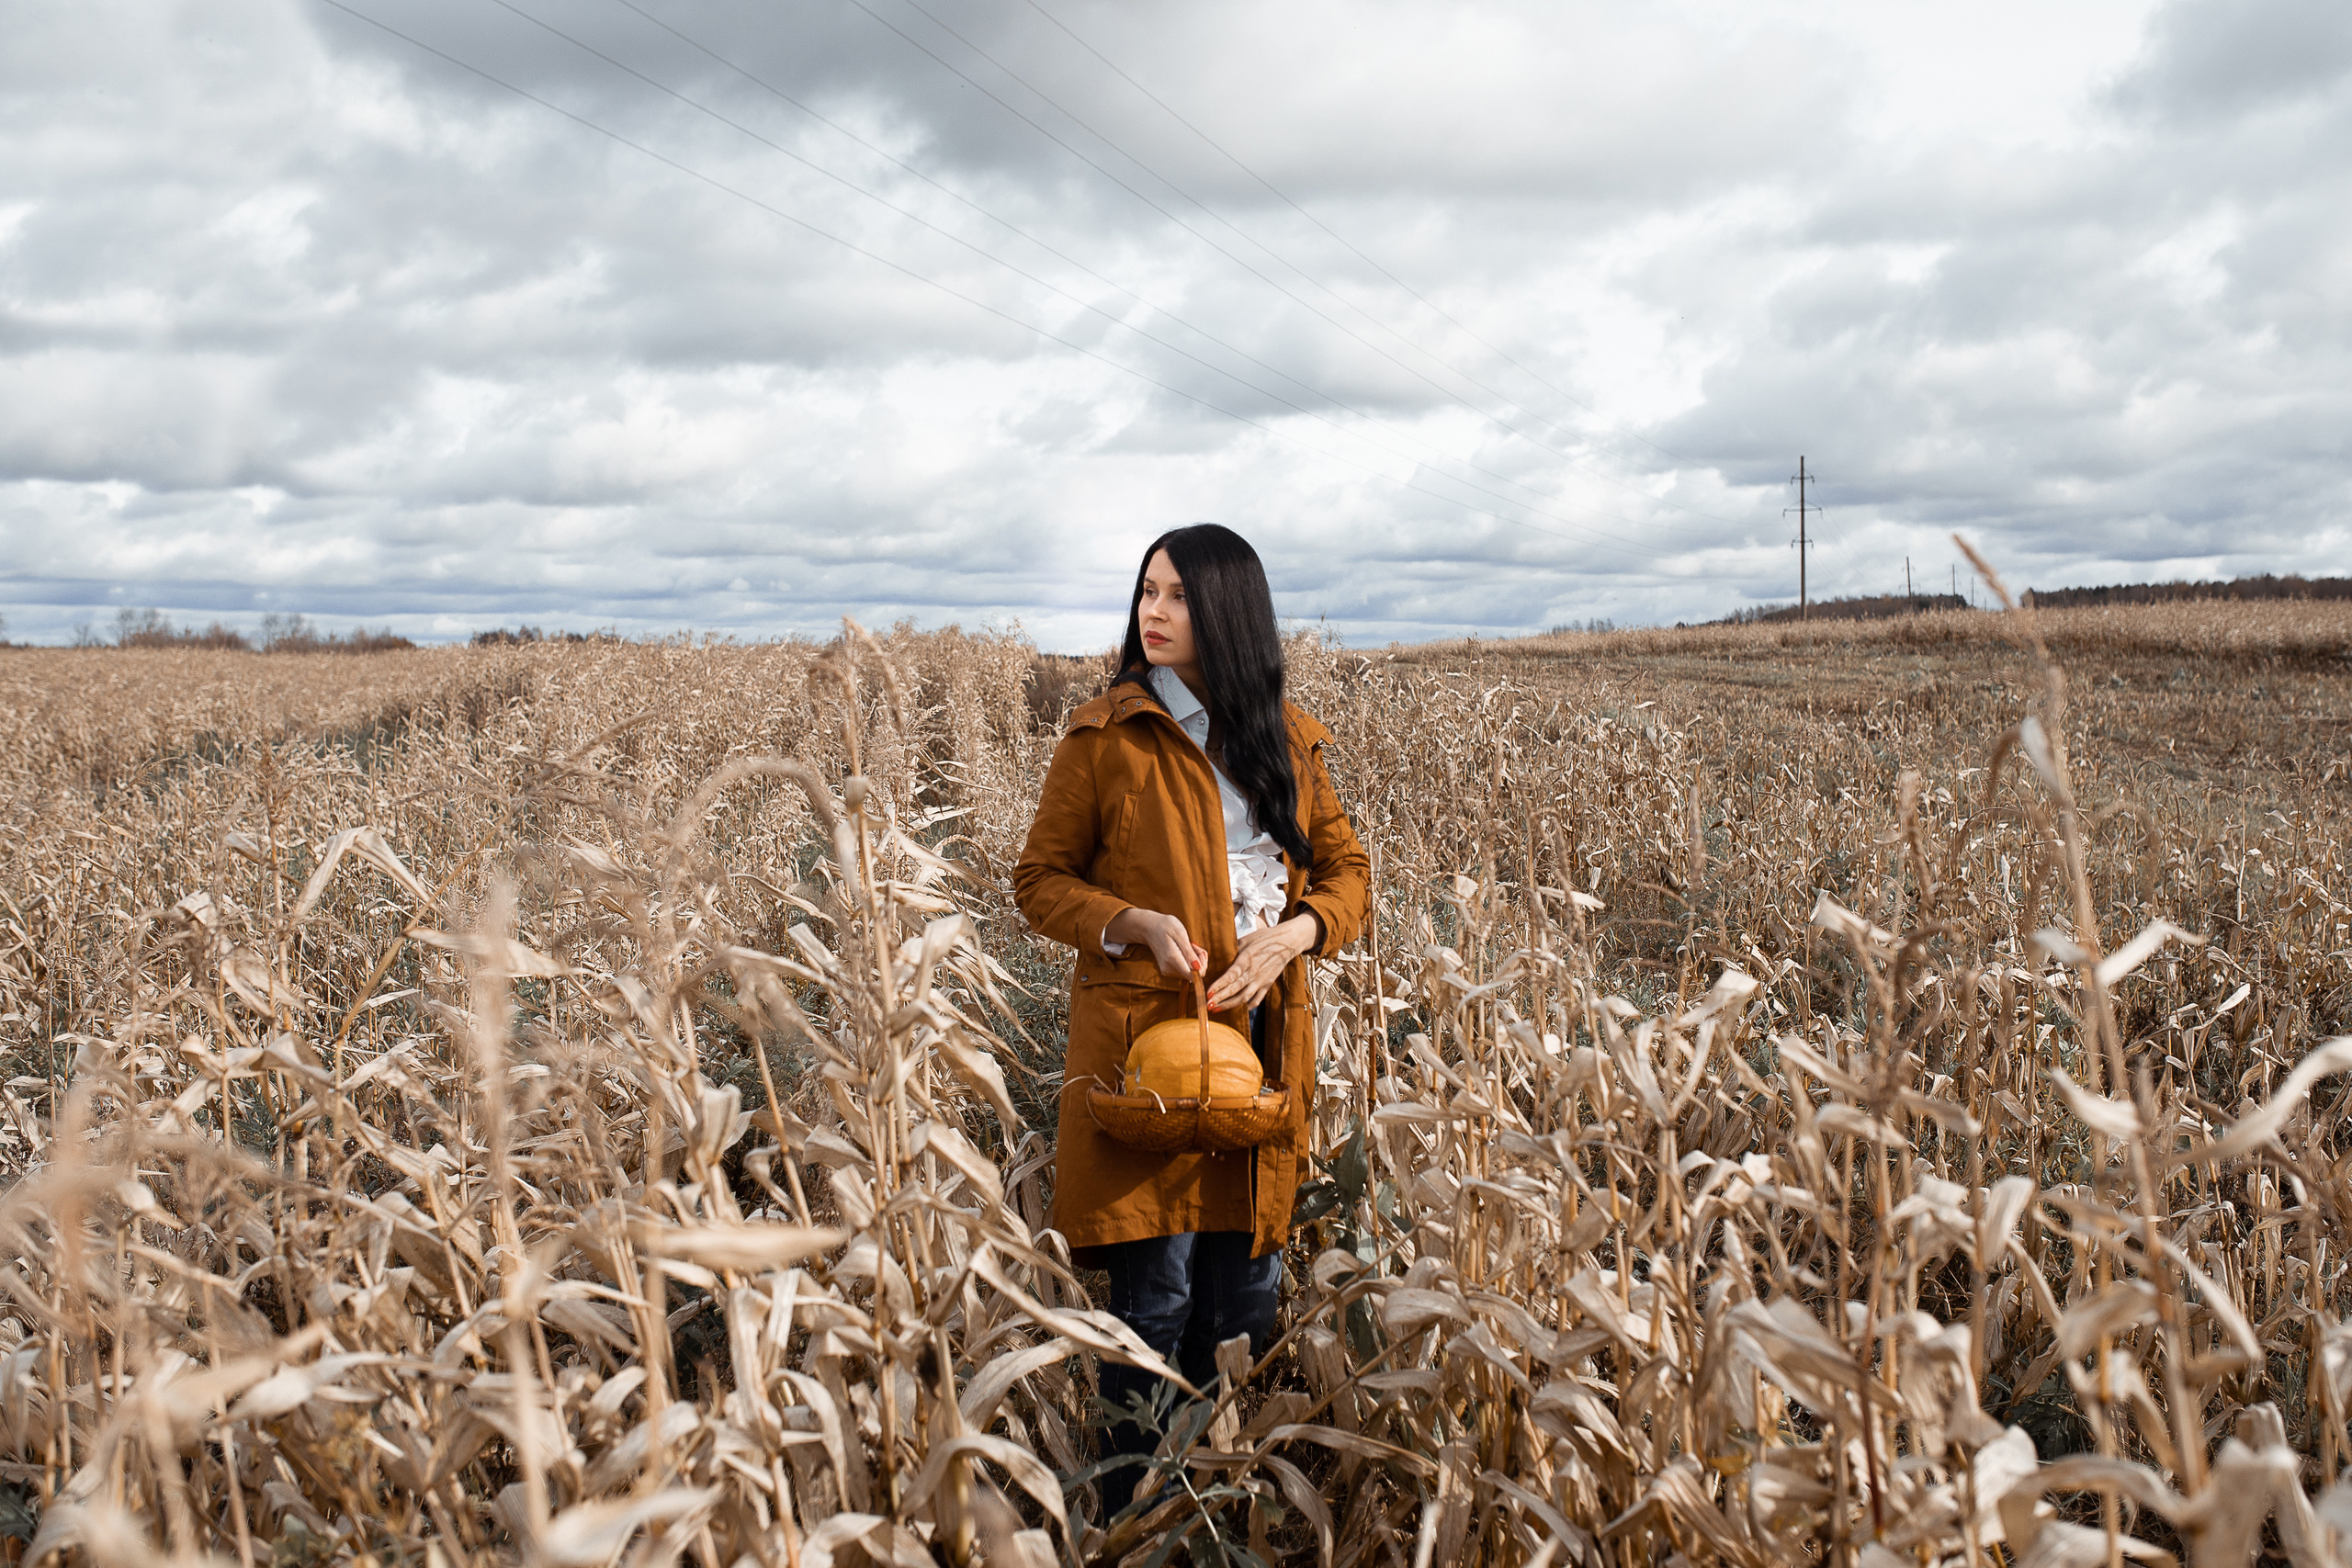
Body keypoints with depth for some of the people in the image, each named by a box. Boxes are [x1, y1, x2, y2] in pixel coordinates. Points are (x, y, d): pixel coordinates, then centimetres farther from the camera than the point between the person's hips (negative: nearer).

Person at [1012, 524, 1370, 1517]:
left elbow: (1345, 869, 12)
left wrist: (1291, 933, -9)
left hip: (1262, 1038, 4)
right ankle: (1129, 1519, 14)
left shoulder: (1287, 740, 8)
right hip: (1146, 1035, -4)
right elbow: (1041, 881, 2)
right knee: (1154, 1297, -3)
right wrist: (1135, 922, -16)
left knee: (1248, 1292, 11)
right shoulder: (1105, 736, -3)